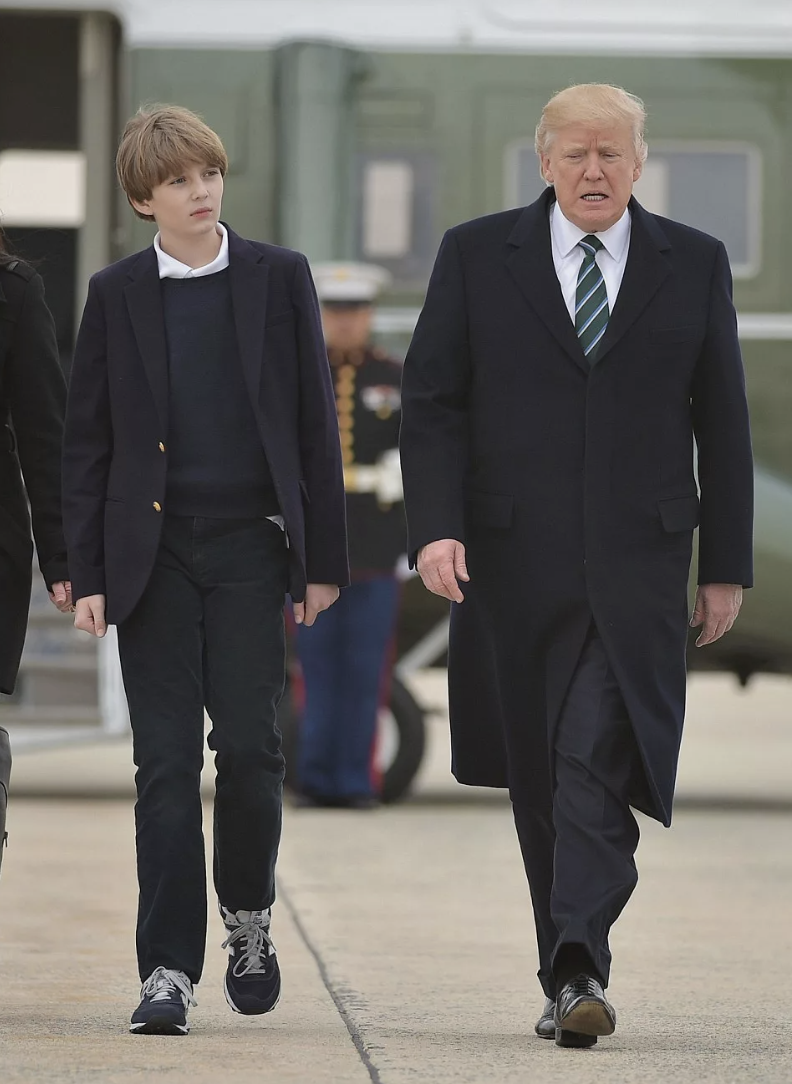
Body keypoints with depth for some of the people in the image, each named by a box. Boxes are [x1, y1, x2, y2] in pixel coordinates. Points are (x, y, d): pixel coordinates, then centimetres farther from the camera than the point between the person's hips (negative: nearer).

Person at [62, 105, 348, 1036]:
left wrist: (324, 557, 2)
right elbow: (86, 442, 6)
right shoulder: (116, 295, 5)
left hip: (250, 547, 0)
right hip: (153, 554, 0)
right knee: (166, 761, -2)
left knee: (247, 744, -5)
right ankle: (168, 968, -1)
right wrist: (87, 574, 0)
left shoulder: (278, 279, 4)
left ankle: (247, 916, 20)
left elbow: (315, 422, 6)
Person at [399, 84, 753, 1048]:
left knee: (600, 765, -15)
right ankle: (570, 972, 17)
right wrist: (436, 527, -10)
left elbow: (723, 422, 9)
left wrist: (726, 565, 6)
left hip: (639, 568, -1)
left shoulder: (694, 265, 7)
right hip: (515, 561, 1)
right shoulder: (476, 256, 5)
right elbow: (430, 401, 3)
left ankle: (578, 974, -21)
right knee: (540, 775, 7)